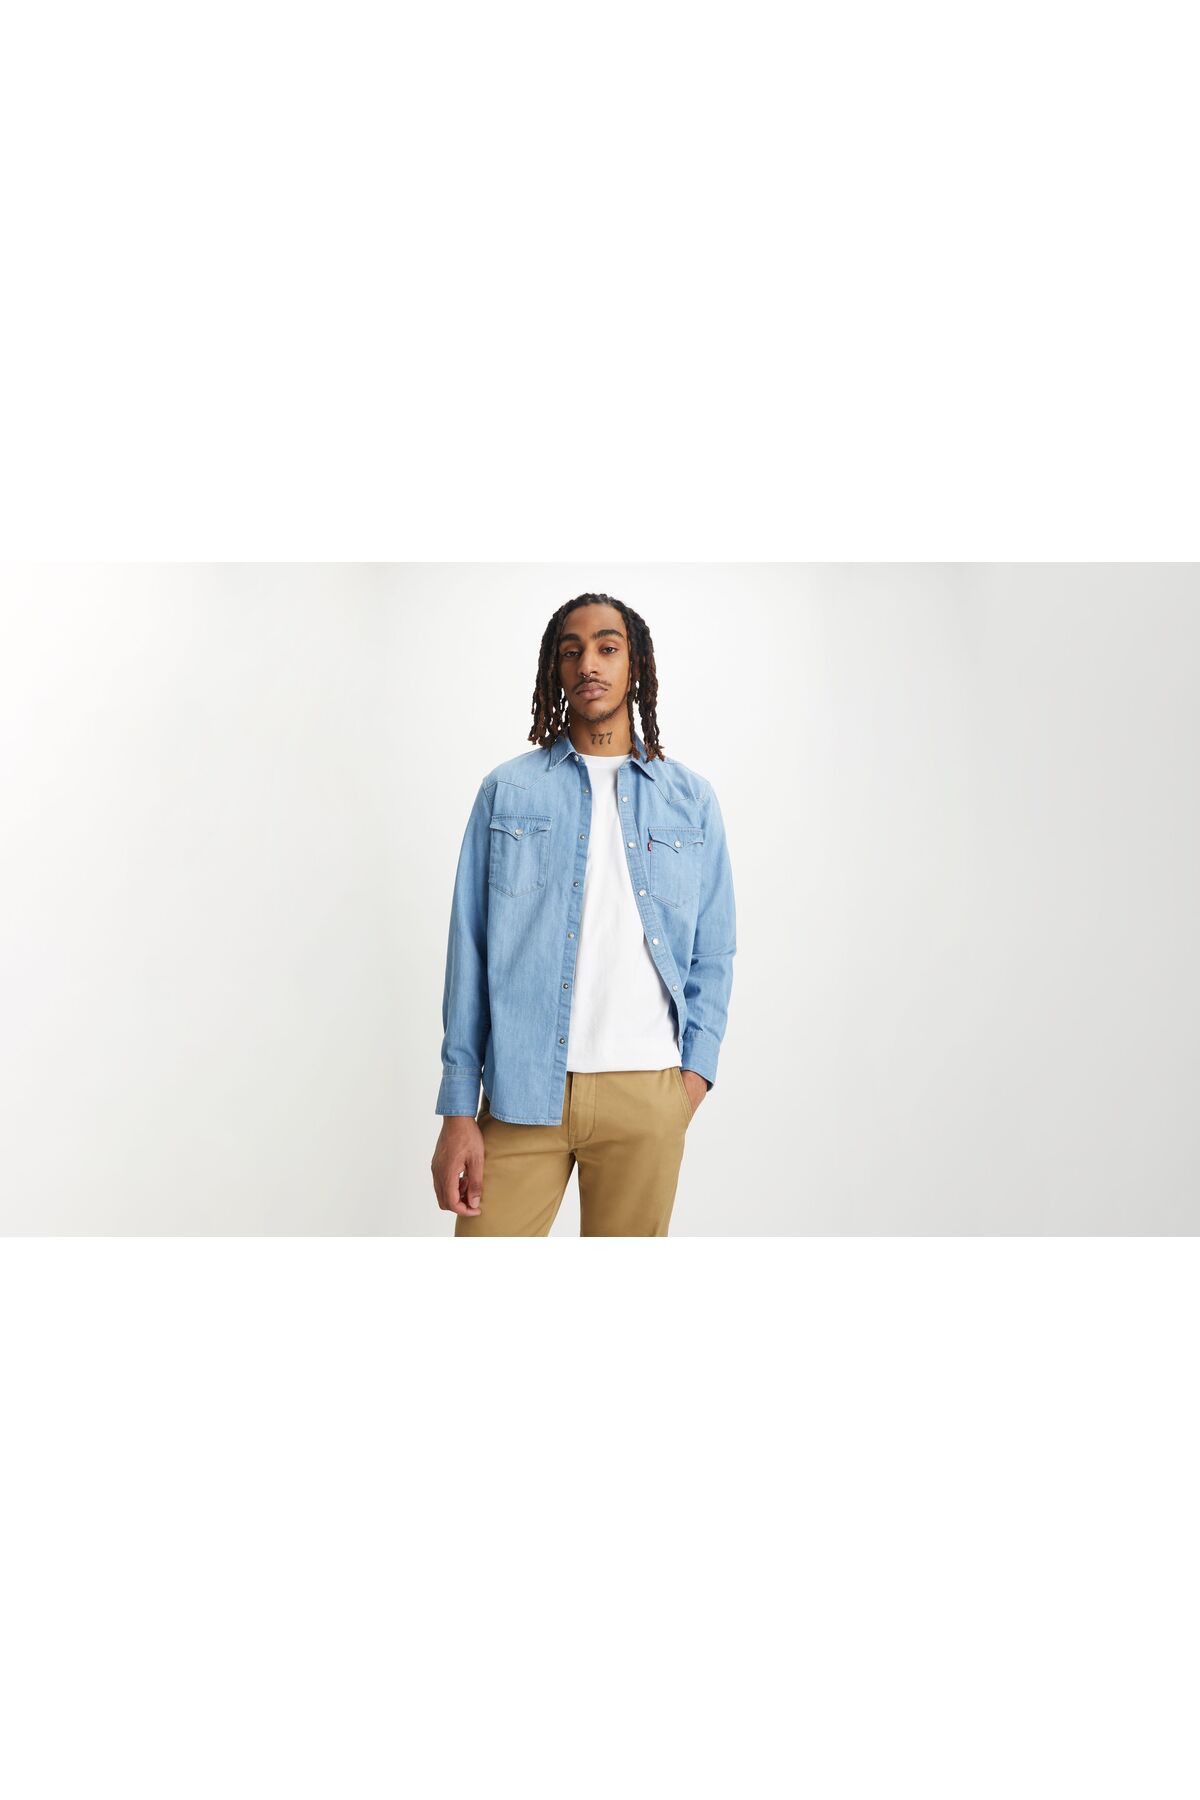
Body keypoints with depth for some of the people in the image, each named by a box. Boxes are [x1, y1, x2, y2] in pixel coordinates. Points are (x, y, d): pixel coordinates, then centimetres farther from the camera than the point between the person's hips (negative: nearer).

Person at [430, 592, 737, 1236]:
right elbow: (469, 952, 3)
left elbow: (712, 954, 11)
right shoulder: (507, 791, 6)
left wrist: (697, 1067, -3)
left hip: (646, 1093, 1)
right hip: (521, 1090, 0)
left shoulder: (691, 799, 9)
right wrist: (457, 1110, -3)